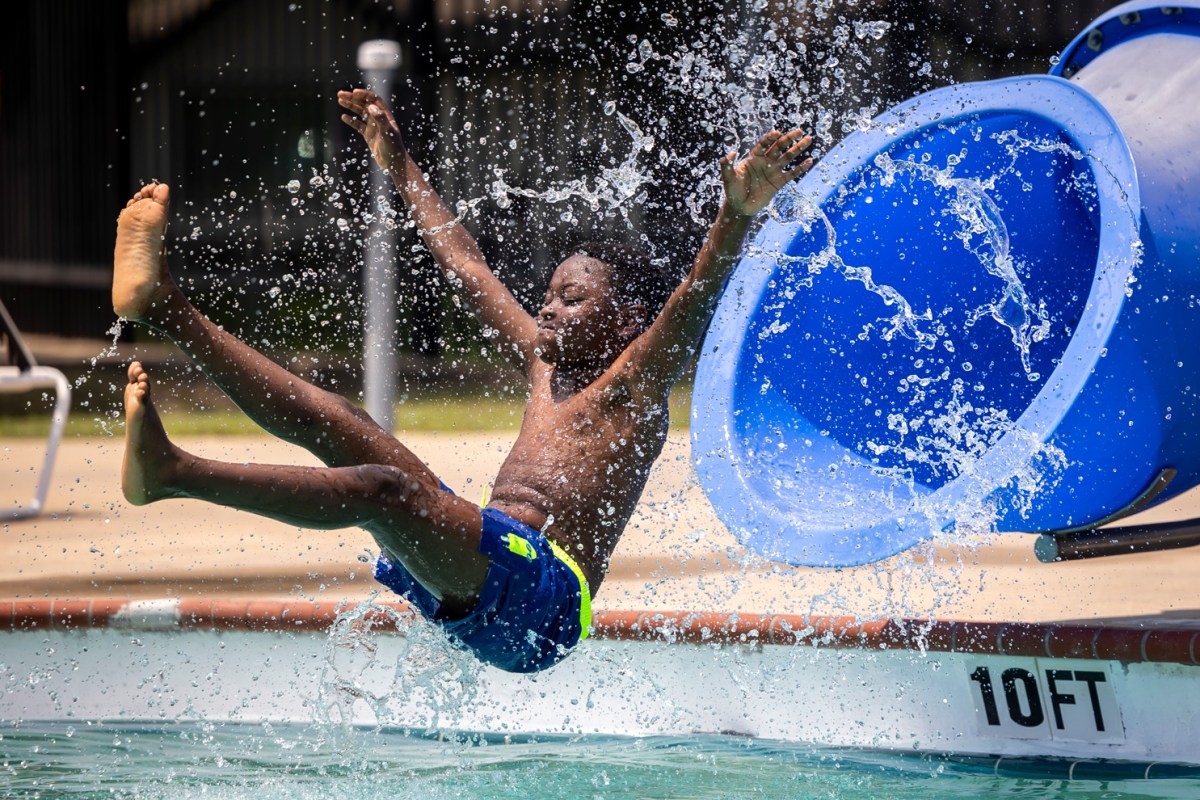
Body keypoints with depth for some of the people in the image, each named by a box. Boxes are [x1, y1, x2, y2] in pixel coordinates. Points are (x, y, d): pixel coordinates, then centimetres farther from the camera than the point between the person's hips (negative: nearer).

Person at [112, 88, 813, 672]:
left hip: (540, 595, -8)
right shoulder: (545, 364, 27)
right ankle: (163, 304, -6)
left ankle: (173, 470, -41)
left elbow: (694, 302, -14)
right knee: (333, 421, 3)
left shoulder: (636, 384, 5)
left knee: (382, 487, -31)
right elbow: (466, 264, 36)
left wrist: (738, 215, -32)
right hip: (472, 577, 8)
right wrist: (399, 166, 44)